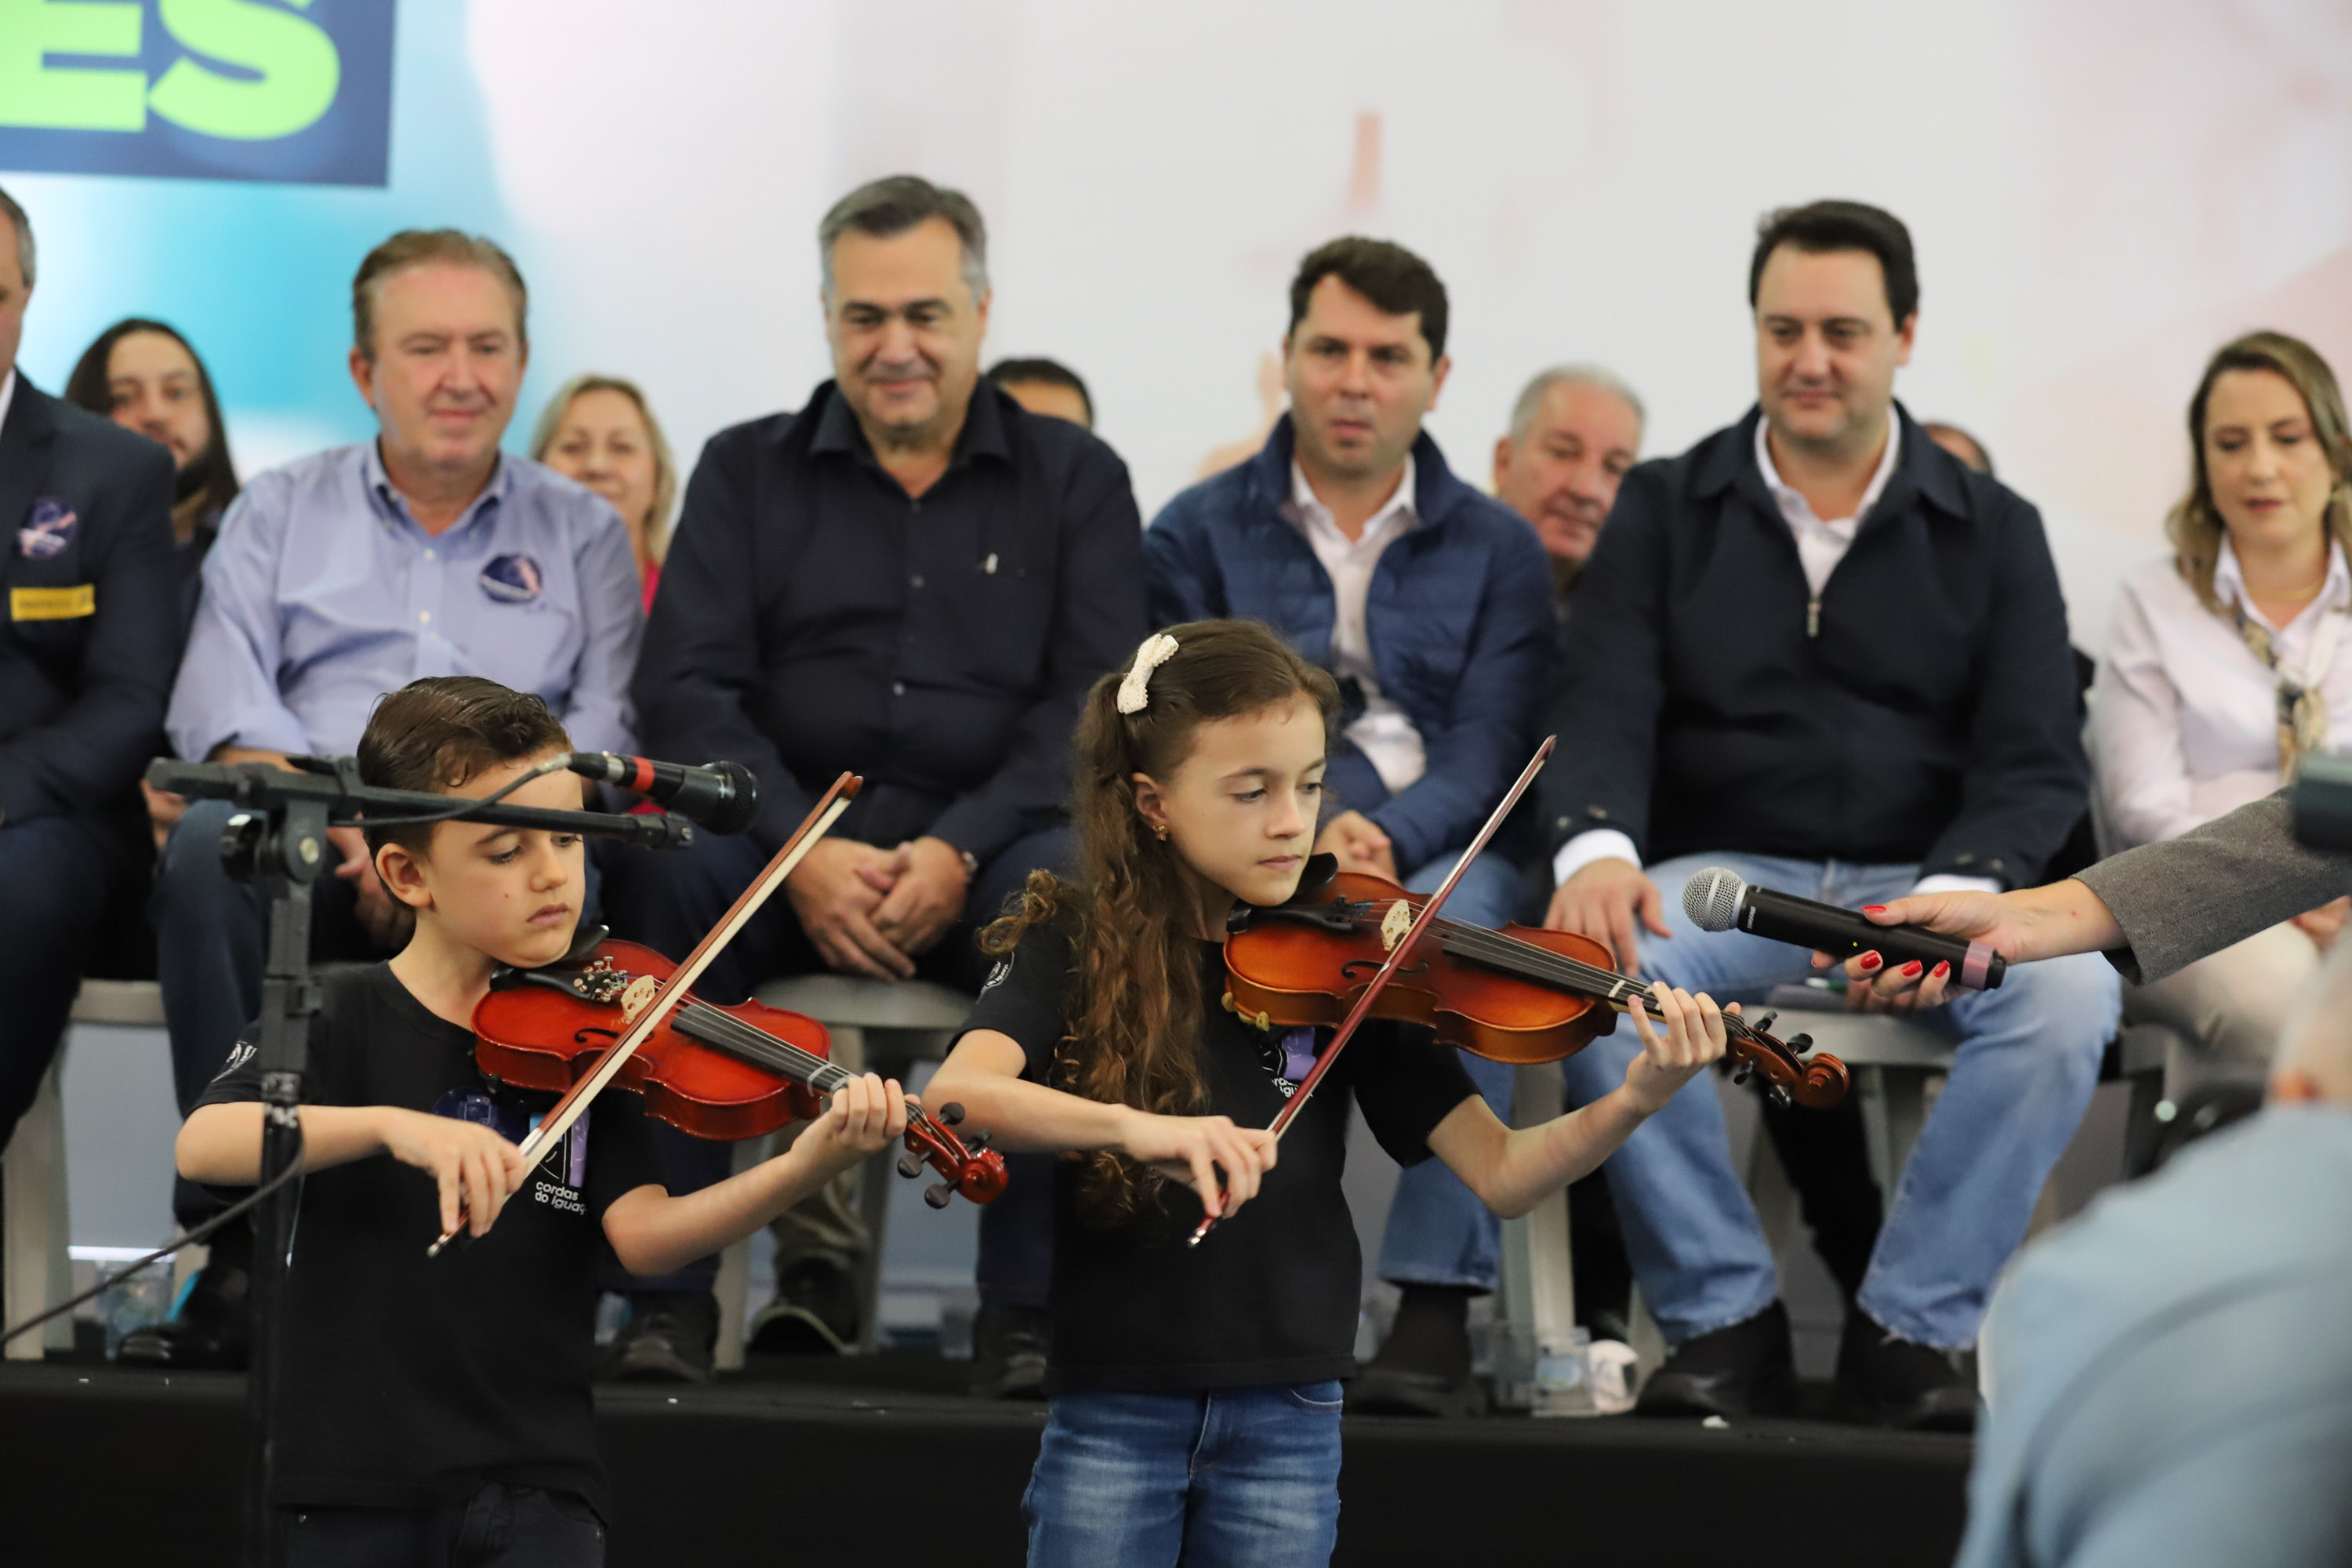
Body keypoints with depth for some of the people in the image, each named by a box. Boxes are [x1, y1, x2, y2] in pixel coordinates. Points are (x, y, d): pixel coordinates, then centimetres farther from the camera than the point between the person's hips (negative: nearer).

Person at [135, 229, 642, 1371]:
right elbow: (217, 706, 5)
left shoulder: (579, 535, 22)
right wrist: (342, 824, -15)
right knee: (210, 845, -35)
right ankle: (242, 1251, -34)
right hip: (311, 842, 0)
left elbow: (606, 730, 6)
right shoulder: (279, 514, 21)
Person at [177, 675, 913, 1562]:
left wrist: (805, 1167, -26)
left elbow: (642, 1232, -9)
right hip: (358, 1493, -1)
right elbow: (201, 1147, -19)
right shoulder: (343, 1021, -1)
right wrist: (393, 1123, -34)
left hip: (537, 1488, 1)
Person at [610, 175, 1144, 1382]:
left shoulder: (1073, 480, 12)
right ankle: (667, 1301, -28)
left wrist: (960, 849, -18)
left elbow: (1097, 703, -1)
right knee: (660, 872, -32)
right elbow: (687, 688, 2)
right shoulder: (747, 472, 15)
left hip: (986, 844, -1)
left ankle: (1028, 1307, -29)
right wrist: (799, 849, -17)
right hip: (785, 826, 1)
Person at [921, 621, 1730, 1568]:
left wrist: (1632, 1103, -23)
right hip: (1114, 1409, -2)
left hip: (1287, 1418, 2)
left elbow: (1501, 1175, -4)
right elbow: (958, 1093, -23)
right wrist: (1135, 1126, -39)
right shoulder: (1074, 948, -4)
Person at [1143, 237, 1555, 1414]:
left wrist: (1387, 836, -20)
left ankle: (1437, 1305, -40)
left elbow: (1487, 753, 1)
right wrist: (1299, 842, -17)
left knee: (1462, 919, -36)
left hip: (1435, 849, 0)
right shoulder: (1199, 533, 13)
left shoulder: (1496, 551, 14)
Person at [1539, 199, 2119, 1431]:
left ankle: (1913, 1327, -22)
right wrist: (1598, 846, -24)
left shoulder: (1992, 532, 11)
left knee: (2070, 987, -32)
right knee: (1589, 962, -34)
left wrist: (1960, 890, -21)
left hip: (1924, 878, 0)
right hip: (1726, 870, 0)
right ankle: (1723, 1320, -23)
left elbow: (2036, 762, 1)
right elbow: (1607, 710, -1)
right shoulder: (1664, 511, 12)